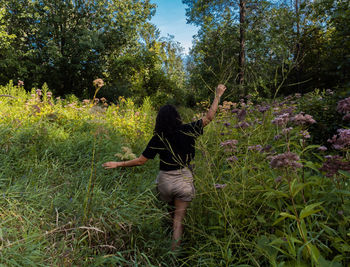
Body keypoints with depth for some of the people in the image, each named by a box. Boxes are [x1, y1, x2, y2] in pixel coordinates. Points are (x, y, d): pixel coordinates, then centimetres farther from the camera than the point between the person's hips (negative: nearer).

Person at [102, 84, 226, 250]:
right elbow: (209, 117, -4)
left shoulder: (157, 139, -7)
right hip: (184, 180, -1)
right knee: (179, 218, 9)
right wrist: (218, 96, 6)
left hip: (165, 180, 1)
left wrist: (118, 164, 5)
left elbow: (141, 161, -6)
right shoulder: (187, 131, -8)